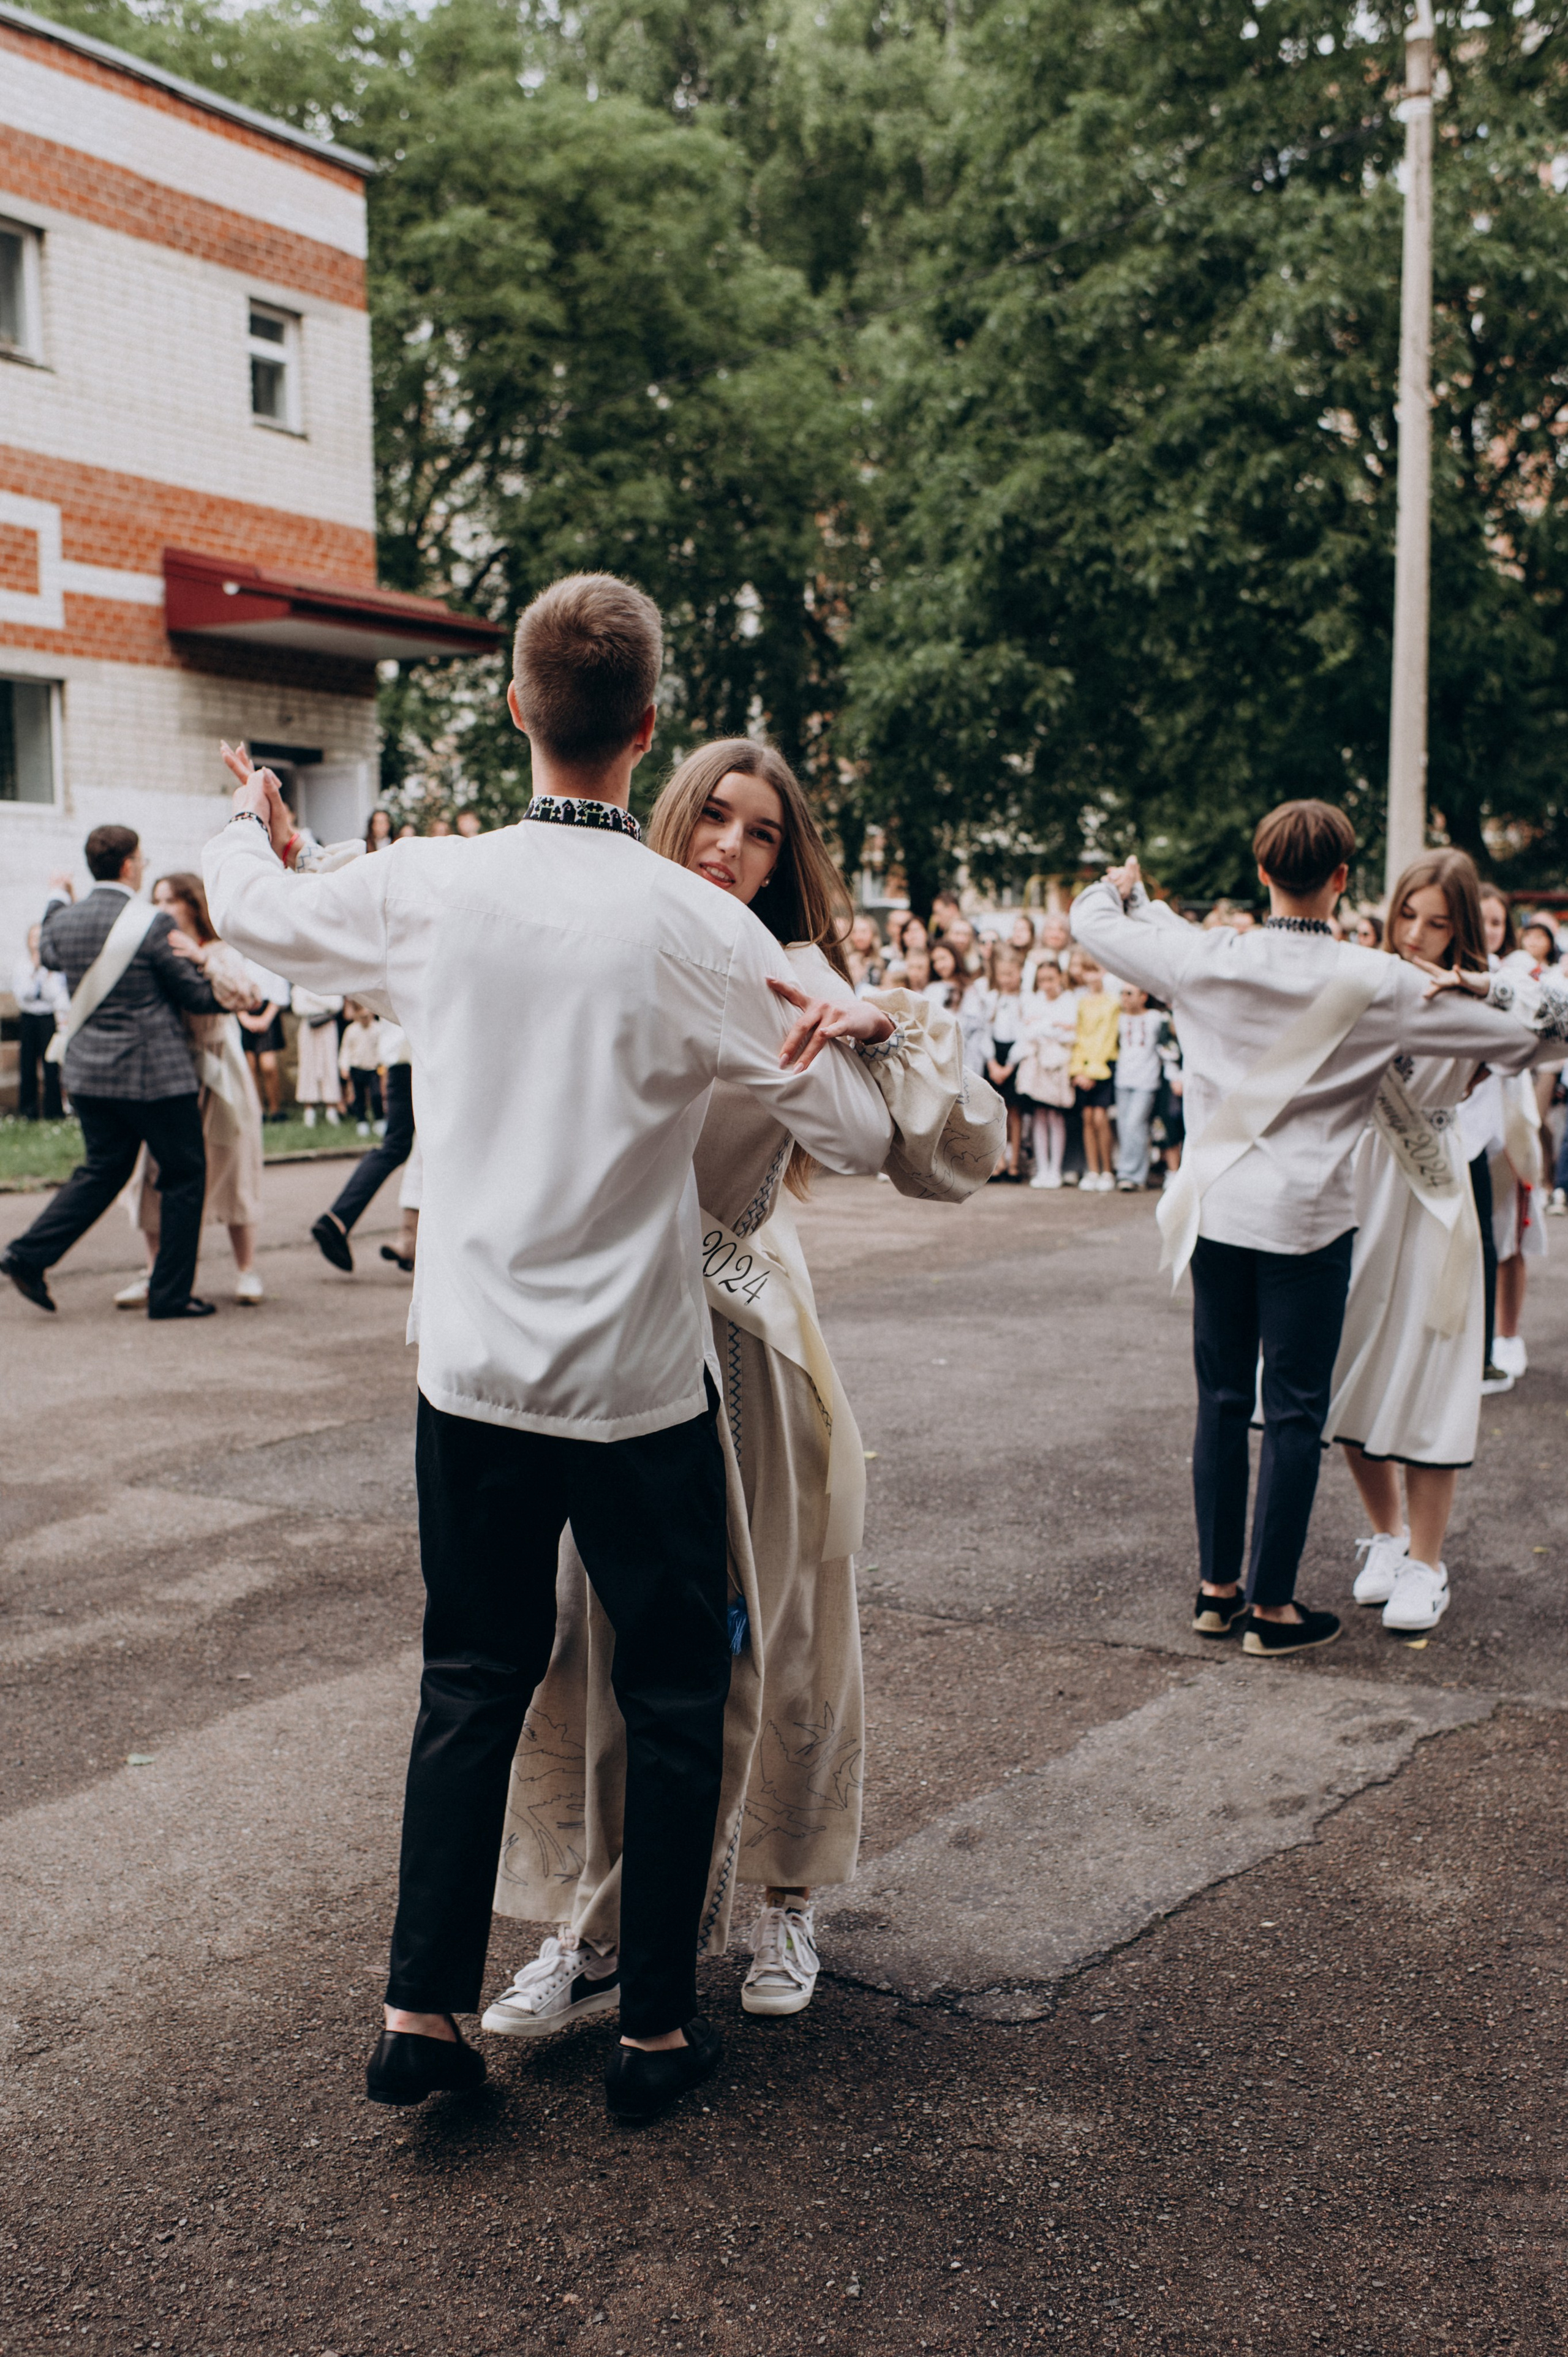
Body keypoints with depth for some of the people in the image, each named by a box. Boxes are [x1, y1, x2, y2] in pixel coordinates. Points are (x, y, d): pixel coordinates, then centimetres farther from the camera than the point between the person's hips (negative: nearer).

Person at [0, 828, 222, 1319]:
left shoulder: (66, 922, 3)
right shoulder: (154, 924, -16)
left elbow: (48, 953, 27)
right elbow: (197, 995, -10)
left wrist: (57, 899, 42)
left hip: (88, 1073, 7)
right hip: (155, 1073, -7)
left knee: (102, 1169, 21)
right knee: (185, 1175, 6)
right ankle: (170, 1293, 8)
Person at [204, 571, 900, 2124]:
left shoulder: (426, 890, -5)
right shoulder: (698, 928, -14)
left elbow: (243, 905, 16)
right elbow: (860, 1139, -8)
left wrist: (250, 821, 38)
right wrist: (843, 1033, 14)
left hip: (473, 1369, 3)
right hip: (639, 1384, -3)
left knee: (471, 1682, 17)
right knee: (674, 1699, 13)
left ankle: (423, 2010, 21)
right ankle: (656, 2026, 22)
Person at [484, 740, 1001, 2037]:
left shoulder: (799, 984, -3)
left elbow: (951, 1162, -8)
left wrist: (905, 1030, -23)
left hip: (743, 1340, -2)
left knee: (762, 1629, 10)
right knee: (596, 1634, 6)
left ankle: (781, 1896, 32)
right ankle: (594, 1927, 22)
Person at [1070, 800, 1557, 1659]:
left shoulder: (1206, 960, -4)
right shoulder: (1376, 983, -9)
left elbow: (1090, 918, 10)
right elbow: (1518, 1041, -2)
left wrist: (1127, 886, 32)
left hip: (1217, 1209, 4)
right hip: (1307, 1219, -3)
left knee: (1221, 1402, 13)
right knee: (1295, 1414, 4)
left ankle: (1216, 1588, 23)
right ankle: (1271, 1607, 10)